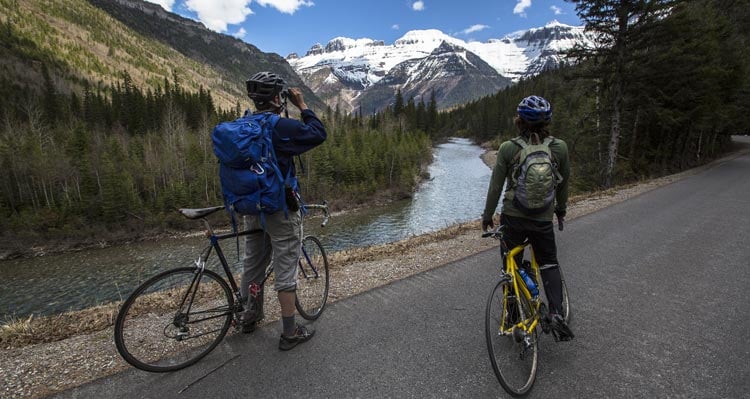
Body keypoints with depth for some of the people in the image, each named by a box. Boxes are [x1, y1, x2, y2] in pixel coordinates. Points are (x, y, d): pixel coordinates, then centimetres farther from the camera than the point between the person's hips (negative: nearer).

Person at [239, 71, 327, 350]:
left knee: (252, 263, 20)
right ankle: (290, 333, 14)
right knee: (285, 269, 2)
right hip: (280, 210, -7)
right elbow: (318, 134, -12)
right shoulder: (281, 126, -18)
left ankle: (250, 317, 39)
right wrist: (301, 105, -5)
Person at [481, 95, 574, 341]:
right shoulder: (559, 147, -4)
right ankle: (556, 313, 7)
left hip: (512, 217, -1)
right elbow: (564, 182, 8)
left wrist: (487, 216, 6)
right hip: (543, 219, 1)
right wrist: (561, 209, 25)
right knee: (549, 263, 22)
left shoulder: (507, 148, -9)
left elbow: (495, 186, -7)